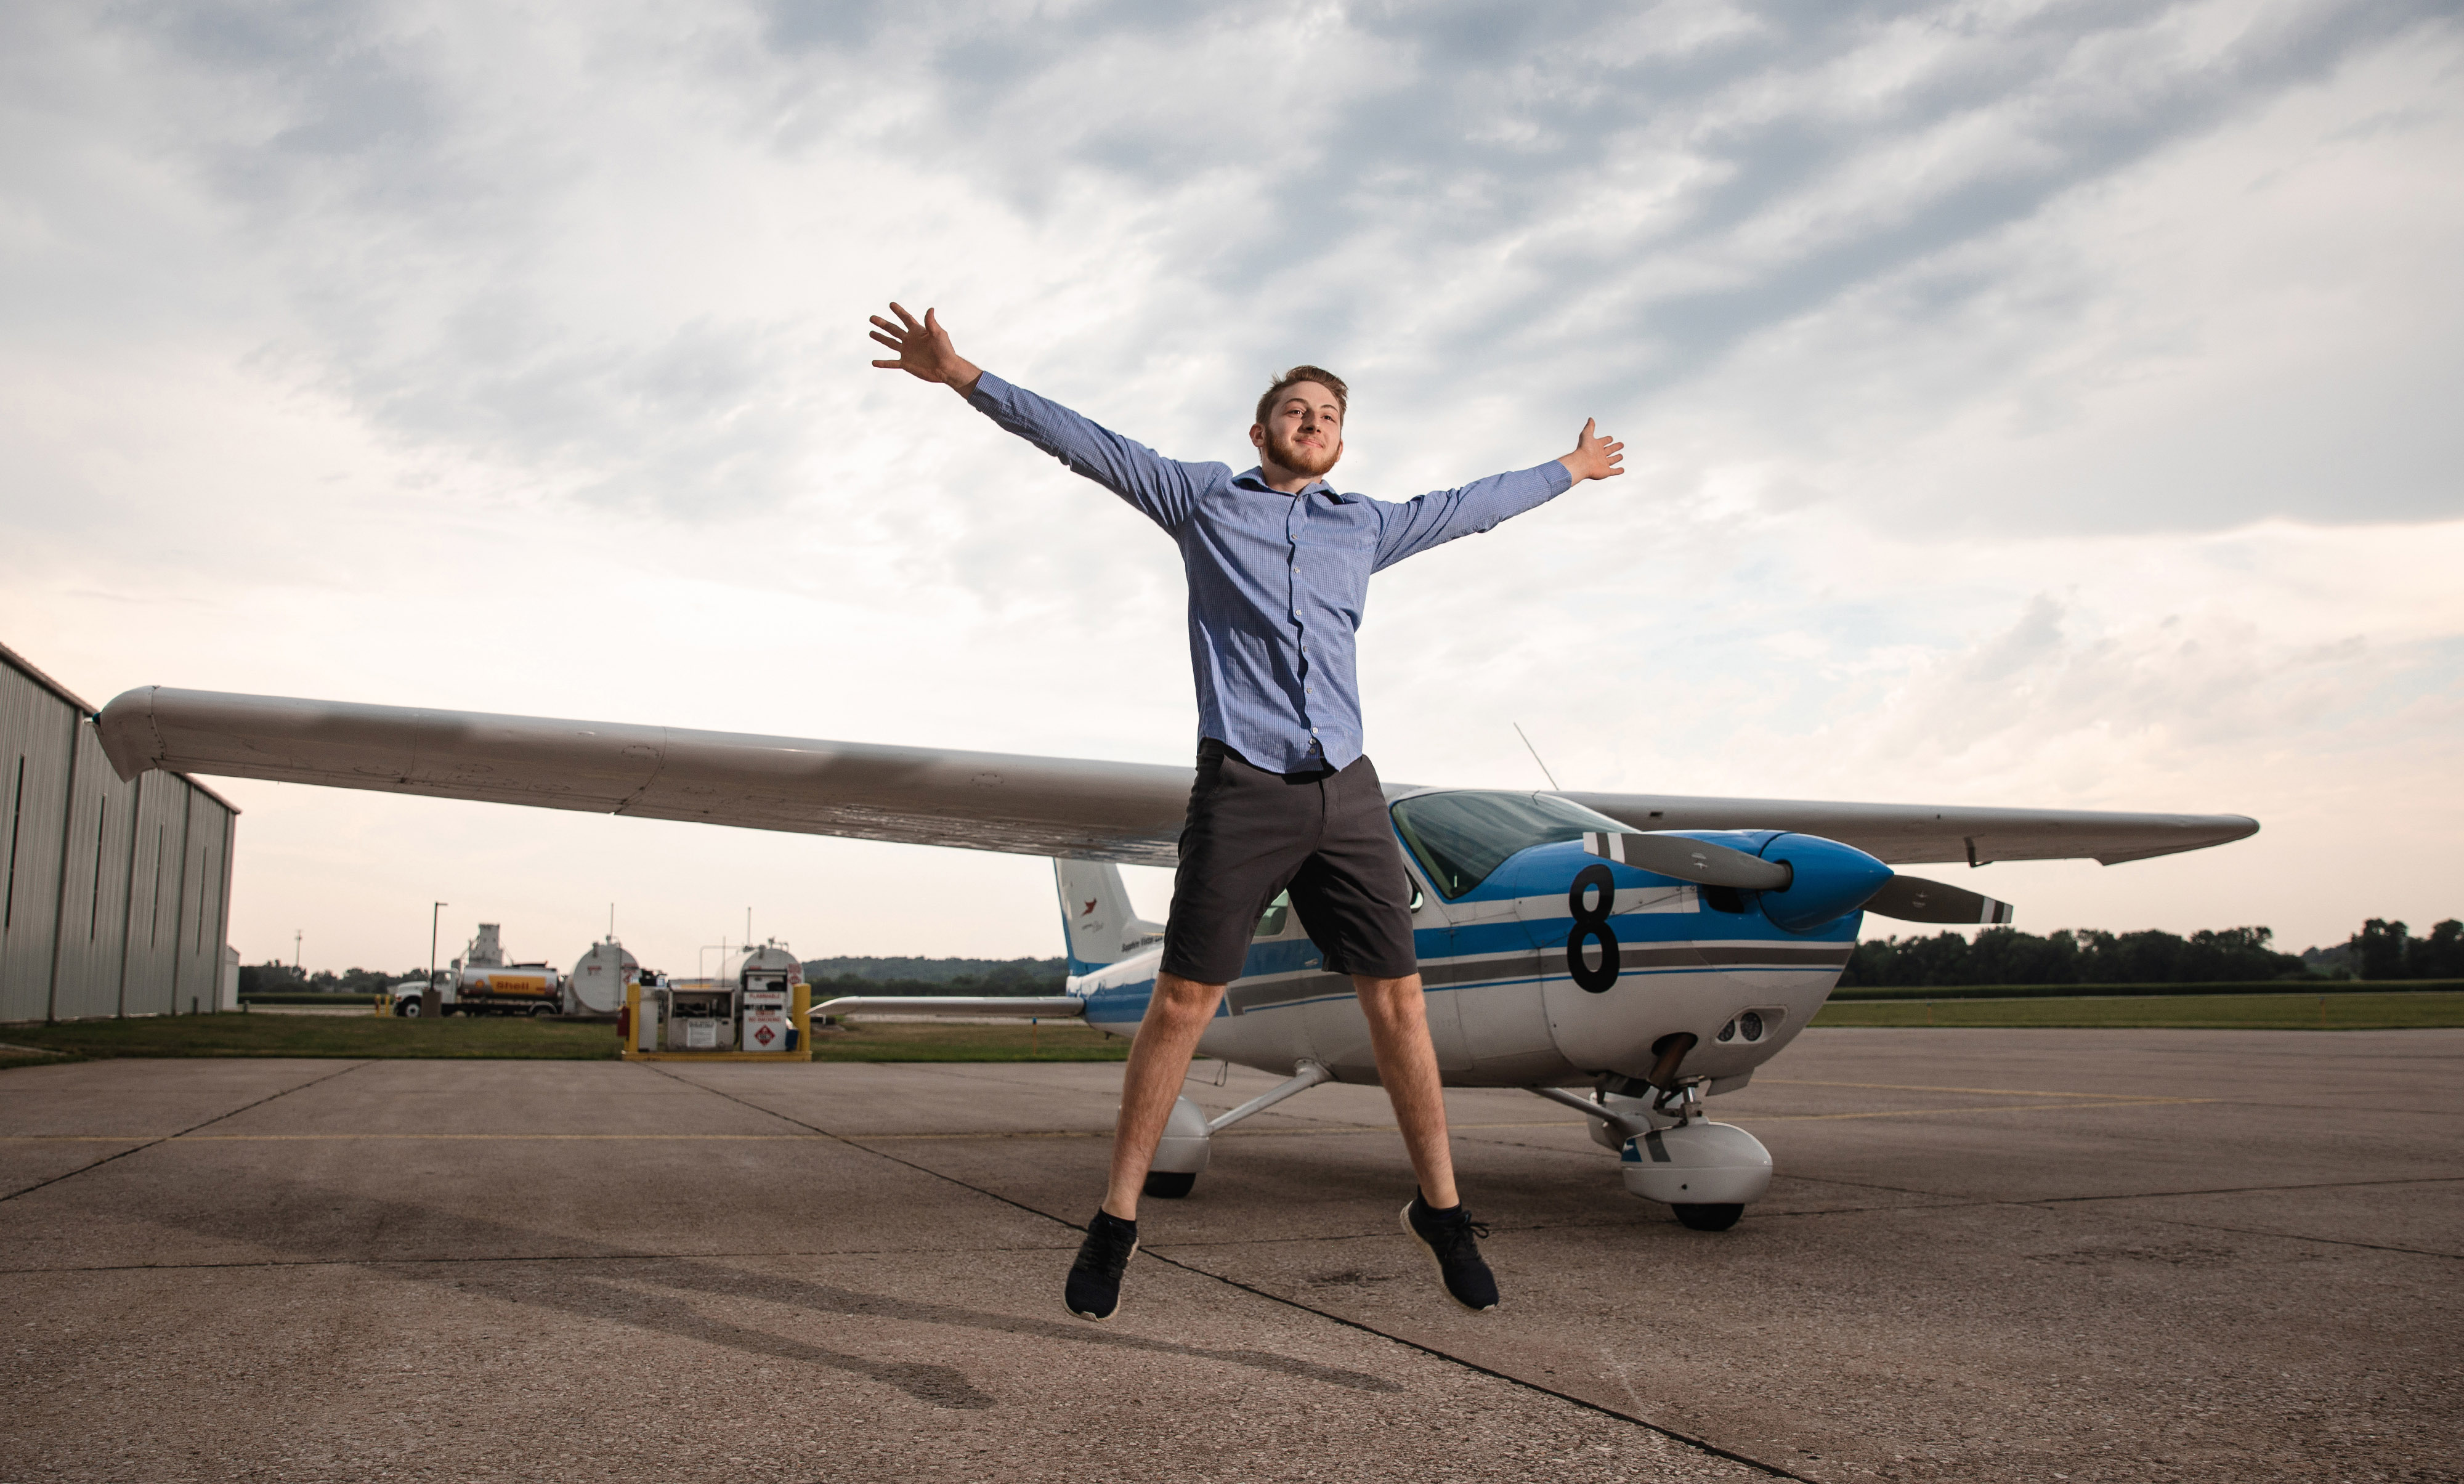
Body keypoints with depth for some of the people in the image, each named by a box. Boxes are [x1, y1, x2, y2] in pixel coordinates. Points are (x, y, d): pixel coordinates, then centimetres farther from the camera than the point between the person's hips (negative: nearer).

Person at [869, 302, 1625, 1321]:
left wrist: (1568, 471, 46)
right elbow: (1086, 444, 5)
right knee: (1183, 1000, -4)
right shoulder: (1204, 498, 11)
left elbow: (1470, 506, 34)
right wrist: (966, 379, -1)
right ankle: (1116, 1220, 9)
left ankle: (1440, 1209, 18)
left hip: (1347, 790, 4)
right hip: (1242, 789, -3)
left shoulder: (1364, 526, 19)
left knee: (1397, 997, 3)